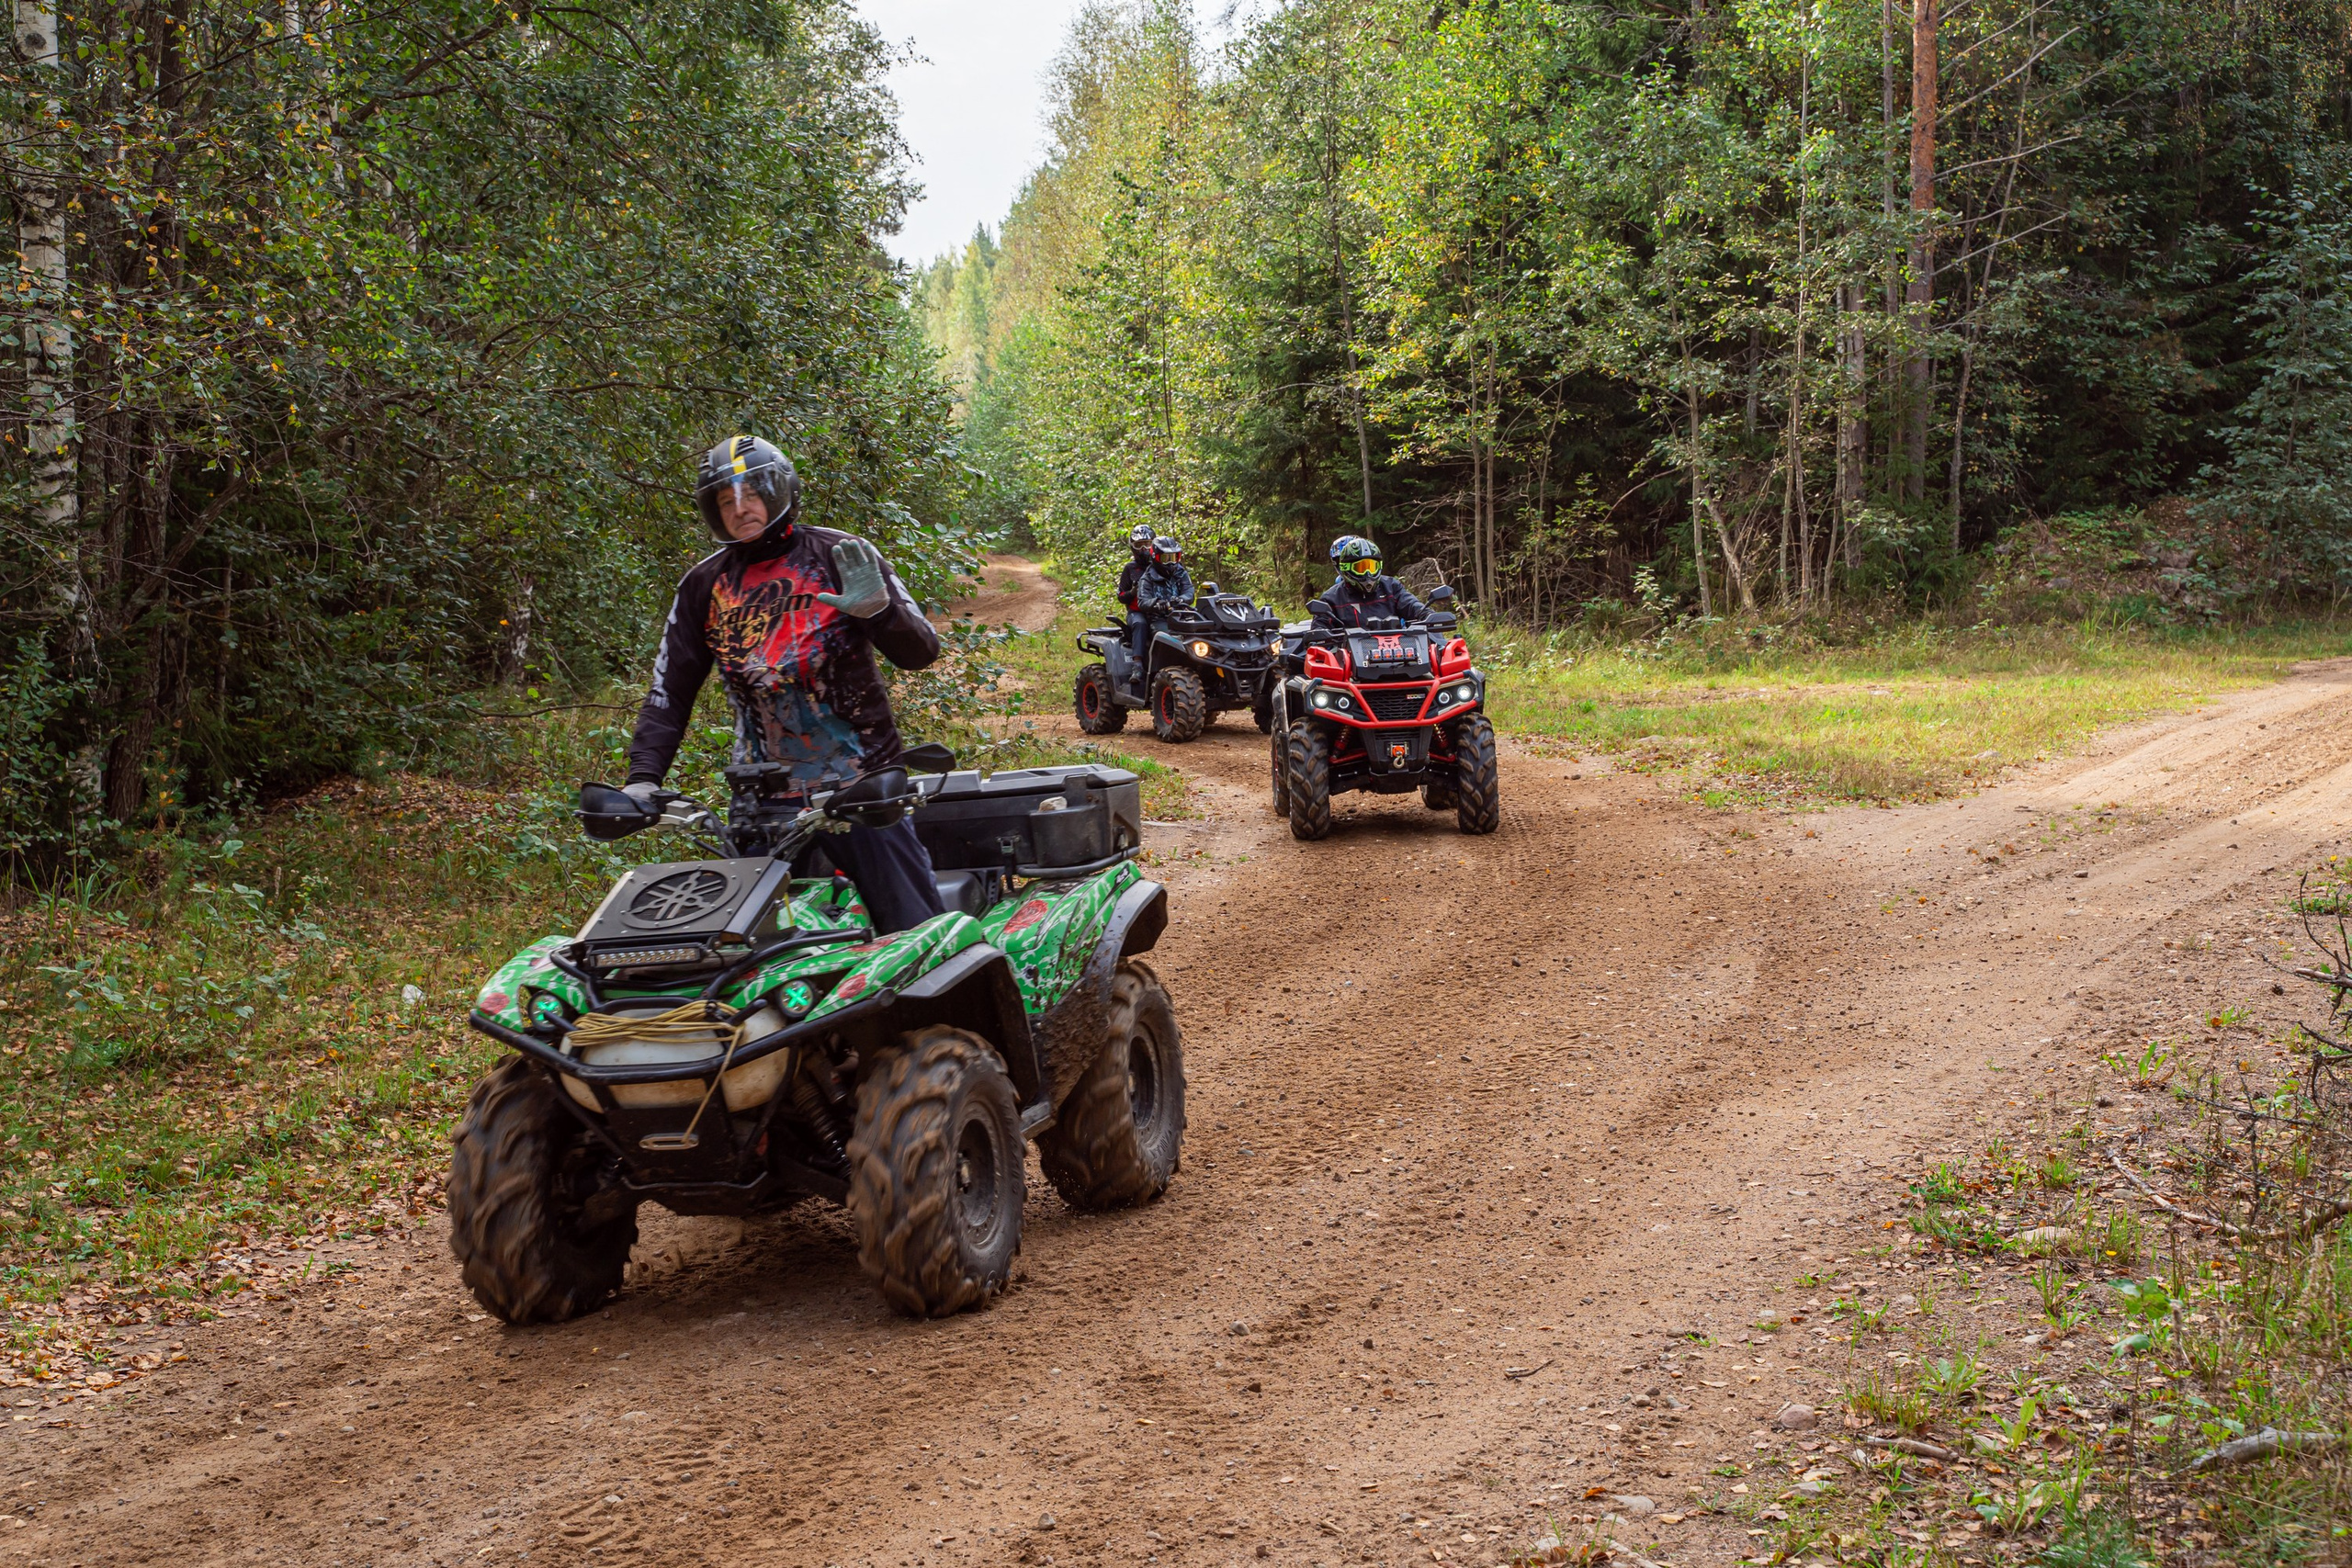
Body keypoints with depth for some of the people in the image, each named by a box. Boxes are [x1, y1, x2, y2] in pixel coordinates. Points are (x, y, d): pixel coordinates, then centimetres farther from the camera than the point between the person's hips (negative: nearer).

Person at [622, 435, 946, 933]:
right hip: (763, 797, 3)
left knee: (917, 929, -5)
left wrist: (879, 610, -22)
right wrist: (643, 778, -1)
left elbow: (921, 652, -1)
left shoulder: (837, 556, 0)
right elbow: (670, 691, 11)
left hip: (860, 781, -3)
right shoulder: (704, 585, 9)